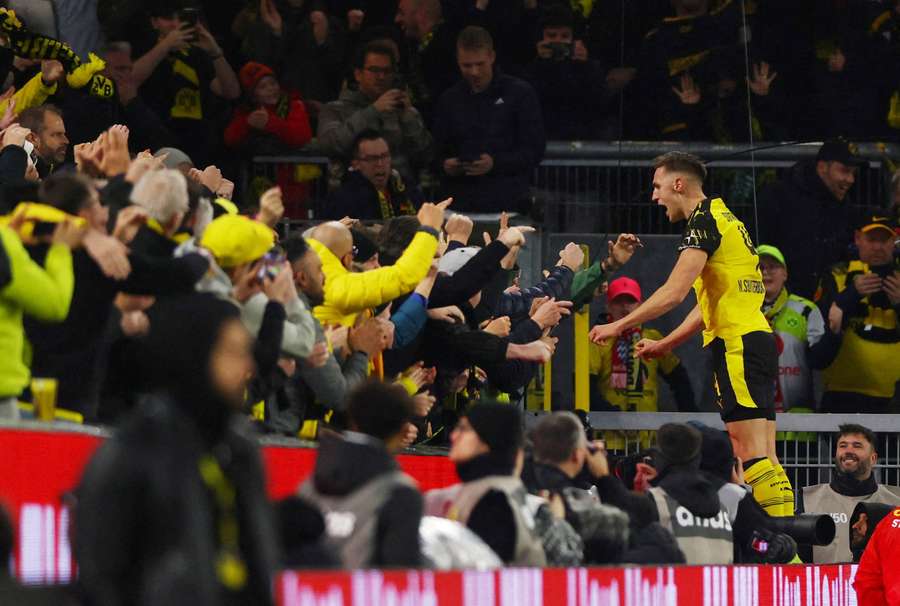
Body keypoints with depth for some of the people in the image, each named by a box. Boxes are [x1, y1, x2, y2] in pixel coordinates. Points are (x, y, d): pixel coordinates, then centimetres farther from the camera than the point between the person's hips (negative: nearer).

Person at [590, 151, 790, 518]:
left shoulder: (704, 221, -7)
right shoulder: (724, 219, 23)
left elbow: (674, 293, -16)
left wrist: (619, 326, -8)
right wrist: (664, 344, 32)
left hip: (738, 346, -10)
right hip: (756, 338, 10)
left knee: (751, 454, -15)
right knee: (761, 457, 6)